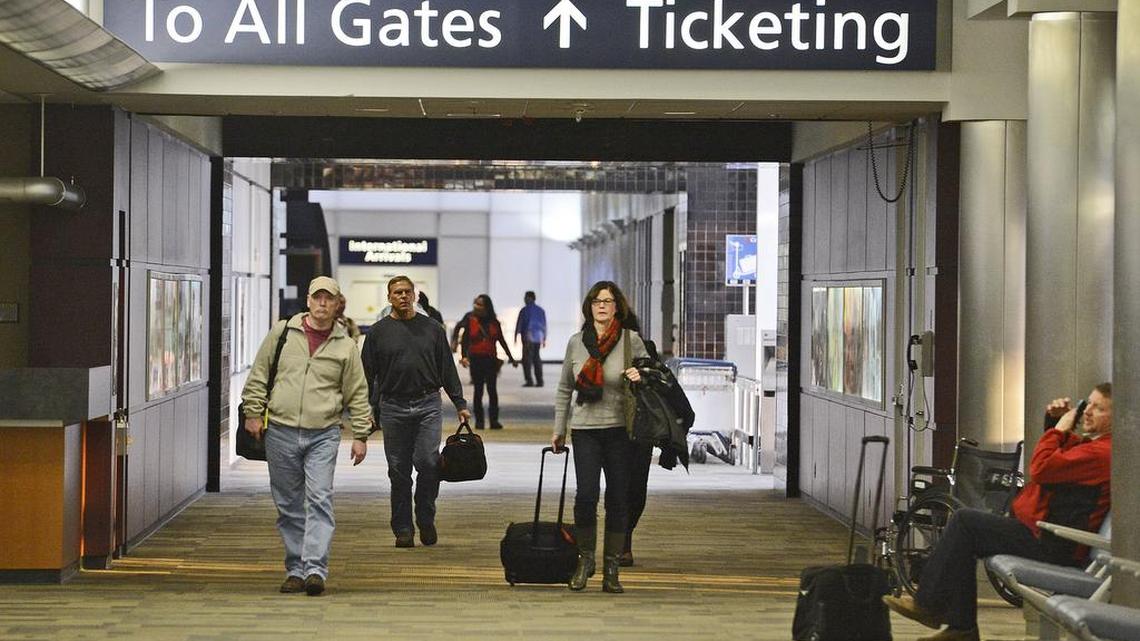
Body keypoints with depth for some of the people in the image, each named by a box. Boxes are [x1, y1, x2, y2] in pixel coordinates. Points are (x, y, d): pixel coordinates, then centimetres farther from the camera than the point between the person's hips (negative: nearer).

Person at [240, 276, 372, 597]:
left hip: (323, 435, -1)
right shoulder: (282, 332, 5)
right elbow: (258, 375, 10)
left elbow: (358, 395, 8)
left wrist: (361, 436, 5)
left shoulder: (346, 346, 5)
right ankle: (295, 570, 15)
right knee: (289, 505, 7)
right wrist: (253, 412, 3)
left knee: (319, 500, -12)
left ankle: (315, 569, -16)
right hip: (281, 432, 2)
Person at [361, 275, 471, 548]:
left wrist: (460, 403, 7)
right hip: (393, 408, 0)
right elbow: (368, 375, 6)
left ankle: (426, 519, 7)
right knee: (399, 471, 3)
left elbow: (448, 369, 13)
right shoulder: (379, 331, 6)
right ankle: (403, 529, 11)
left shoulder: (432, 328, 10)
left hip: (428, 405, 0)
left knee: (428, 462, -12)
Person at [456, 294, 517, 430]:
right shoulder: (470, 320, -1)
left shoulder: (494, 322, 4)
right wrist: (464, 356, -18)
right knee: (478, 390, 5)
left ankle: (494, 420, 3)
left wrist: (511, 358, 15)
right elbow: (464, 341, -3)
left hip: (491, 359, 1)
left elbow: (501, 341, 12)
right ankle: (479, 420, 11)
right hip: (475, 359, -1)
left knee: (492, 390, -1)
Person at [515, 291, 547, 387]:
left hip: (528, 337, -6)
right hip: (538, 337, 6)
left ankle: (529, 380, -10)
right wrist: (544, 339, 18)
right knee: (536, 358, 11)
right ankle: (539, 381, 7)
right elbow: (544, 325, 14)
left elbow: (519, 324, -8)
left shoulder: (524, 310, -6)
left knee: (527, 359, -3)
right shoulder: (541, 310, 12)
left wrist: (516, 336, -1)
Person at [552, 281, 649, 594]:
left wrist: (640, 376, -13)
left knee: (618, 498, 2)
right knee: (586, 495, -9)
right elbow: (564, 389, 16)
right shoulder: (576, 342, 8)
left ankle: (611, 568, 11)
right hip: (585, 429, 1)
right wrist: (558, 429, 15)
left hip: (620, 429, -1)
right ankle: (585, 559, 10)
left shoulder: (631, 340, 1)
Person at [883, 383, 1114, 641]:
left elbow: (1041, 468, -24)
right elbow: (1059, 451, 32)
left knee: (964, 521, -11)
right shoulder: (1092, 444, 14)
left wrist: (1059, 429, -9)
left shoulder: (1102, 452, -18)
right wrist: (1055, 421, 12)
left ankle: (928, 605, -3)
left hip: (1050, 544, -11)